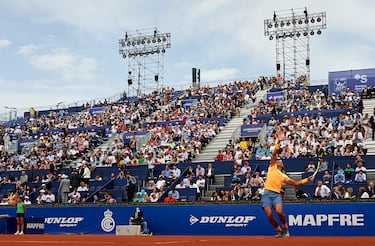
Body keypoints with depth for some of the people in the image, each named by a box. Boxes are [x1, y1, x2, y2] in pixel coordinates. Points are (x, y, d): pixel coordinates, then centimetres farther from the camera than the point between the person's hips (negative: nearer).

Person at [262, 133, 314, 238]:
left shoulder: (284, 176, 22)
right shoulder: (272, 168, 16)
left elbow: (296, 183, 23)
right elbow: (274, 154, 7)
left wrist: (306, 180, 13)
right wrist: (278, 142, 2)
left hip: (276, 194, 1)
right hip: (267, 194, -1)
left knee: (279, 211, -24)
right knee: (269, 215, -14)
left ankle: (285, 228, 2)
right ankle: (279, 231, 9)